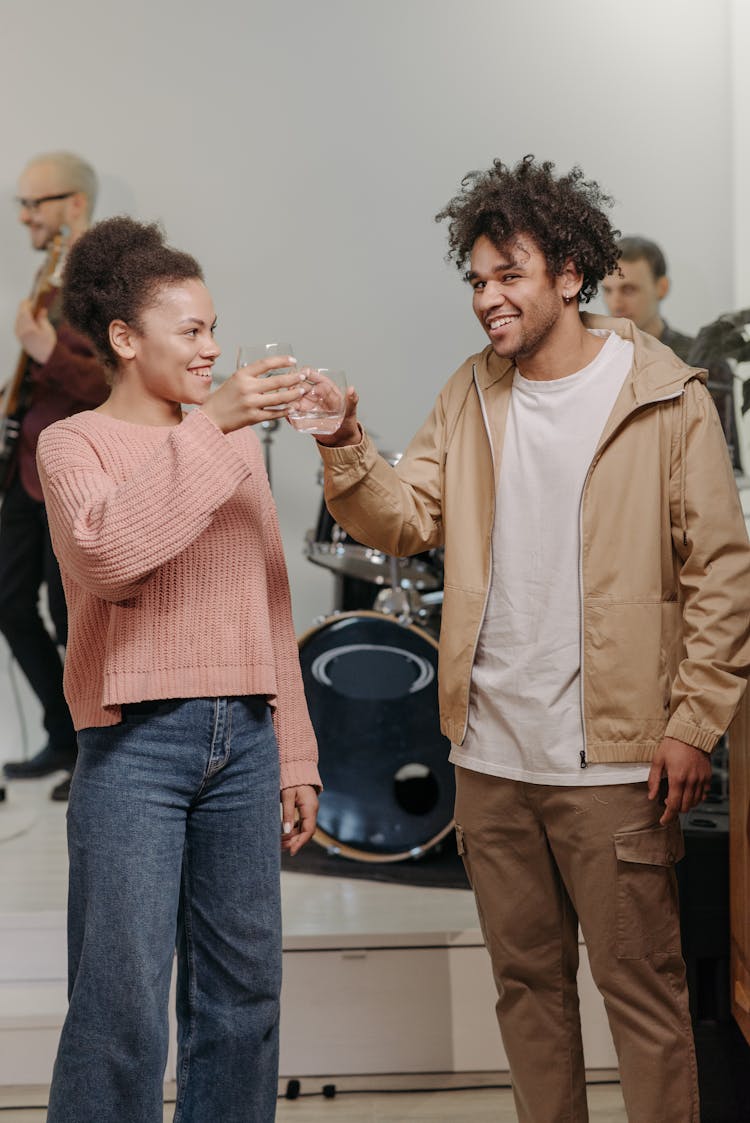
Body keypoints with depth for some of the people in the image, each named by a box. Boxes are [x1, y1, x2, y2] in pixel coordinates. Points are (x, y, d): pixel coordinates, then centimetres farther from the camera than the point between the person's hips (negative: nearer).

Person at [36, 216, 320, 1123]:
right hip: (135, 740, -5)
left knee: (243, 993, 8)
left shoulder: (239, 443, 16)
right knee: (123, 1005, -4)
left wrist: (293, 756, 16)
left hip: (243, 738, 5)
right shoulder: (73, 445, 1)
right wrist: (211, 424, -21)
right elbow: (107, 552, -21)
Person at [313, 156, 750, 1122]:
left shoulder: (664, 397, -5)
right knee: (525, 978, 16)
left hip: (615, 759, -5)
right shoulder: (470, 394, 10)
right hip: (491, 753, 5)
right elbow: (406, 520, 1)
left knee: (640, 985, 2)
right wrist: (346, 448, -17)